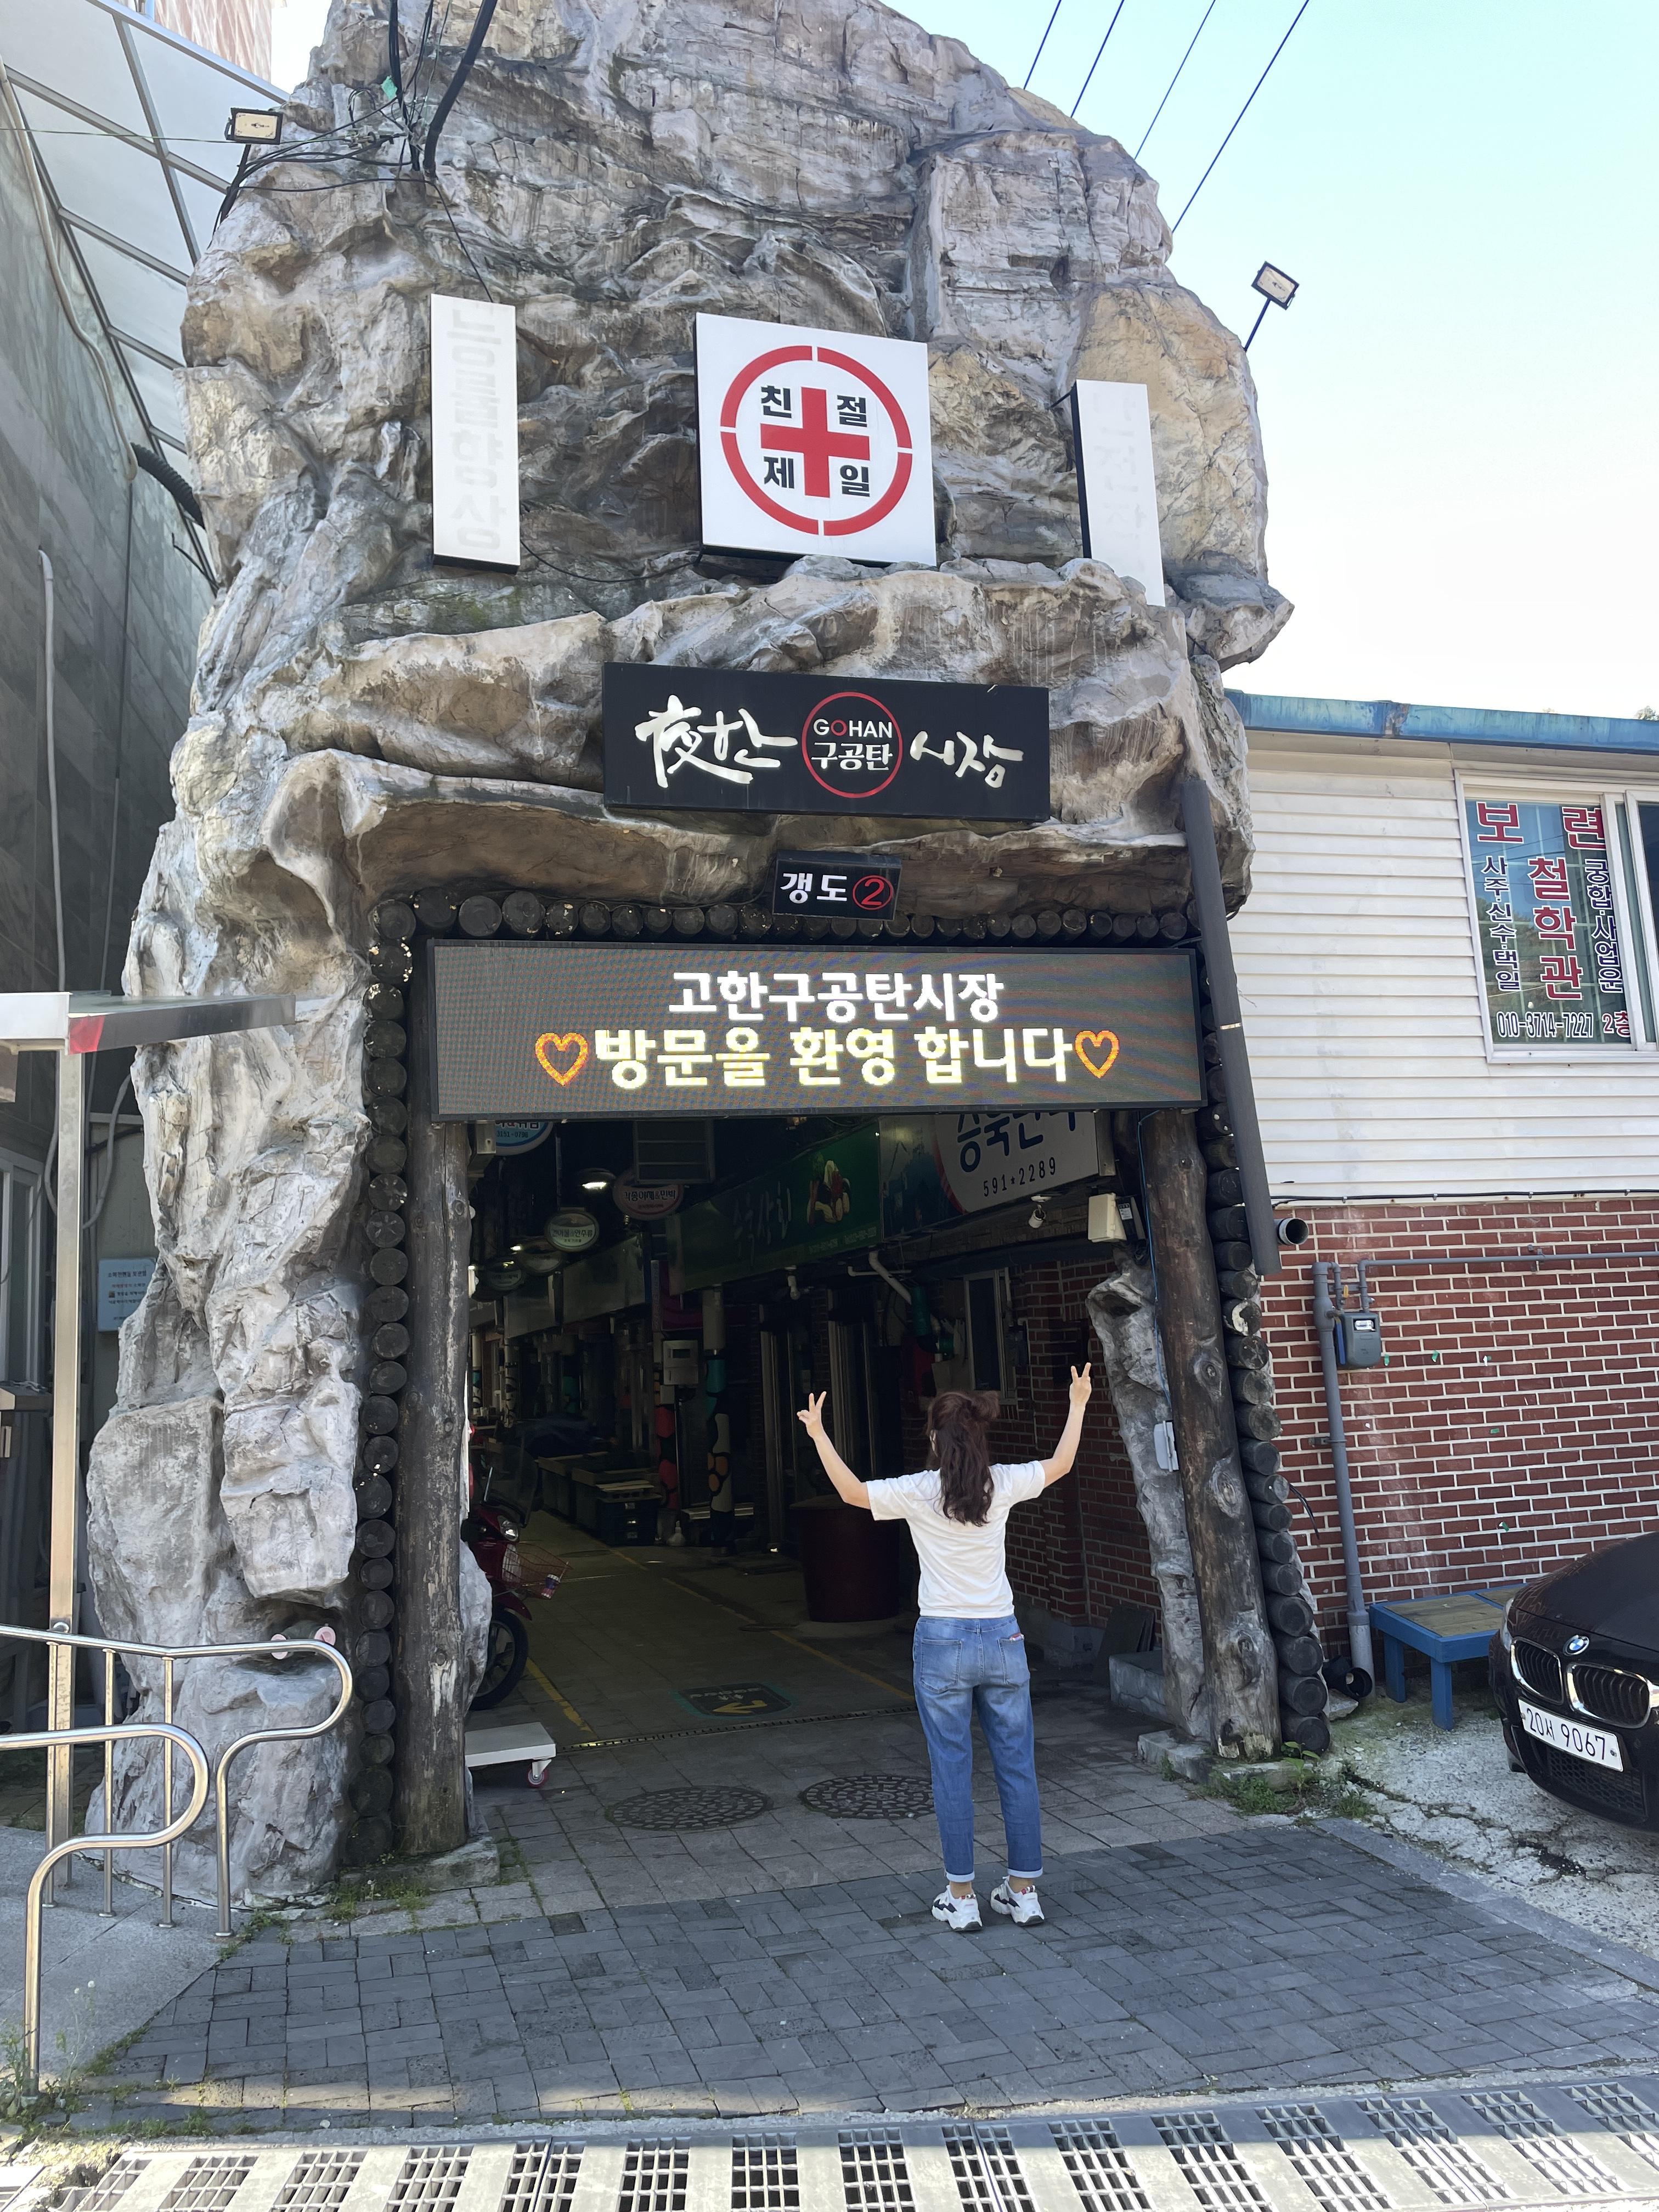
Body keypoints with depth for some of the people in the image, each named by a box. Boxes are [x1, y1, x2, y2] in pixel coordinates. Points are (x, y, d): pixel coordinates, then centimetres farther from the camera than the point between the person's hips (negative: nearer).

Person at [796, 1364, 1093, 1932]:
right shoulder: (1003, 1485, -2)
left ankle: (961, 1897, 11)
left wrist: (818, 1435, 11)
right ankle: (1023, 1891, 18)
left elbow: (852, 1491, 1)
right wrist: (1078, 1405, 26)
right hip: (1003, 1640, 3)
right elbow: (1060, 1464, 14)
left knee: (952, 1772, 6)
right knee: (1017, 1768, 11)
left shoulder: (918, 1493, -9)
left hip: (943, 1643, -2)